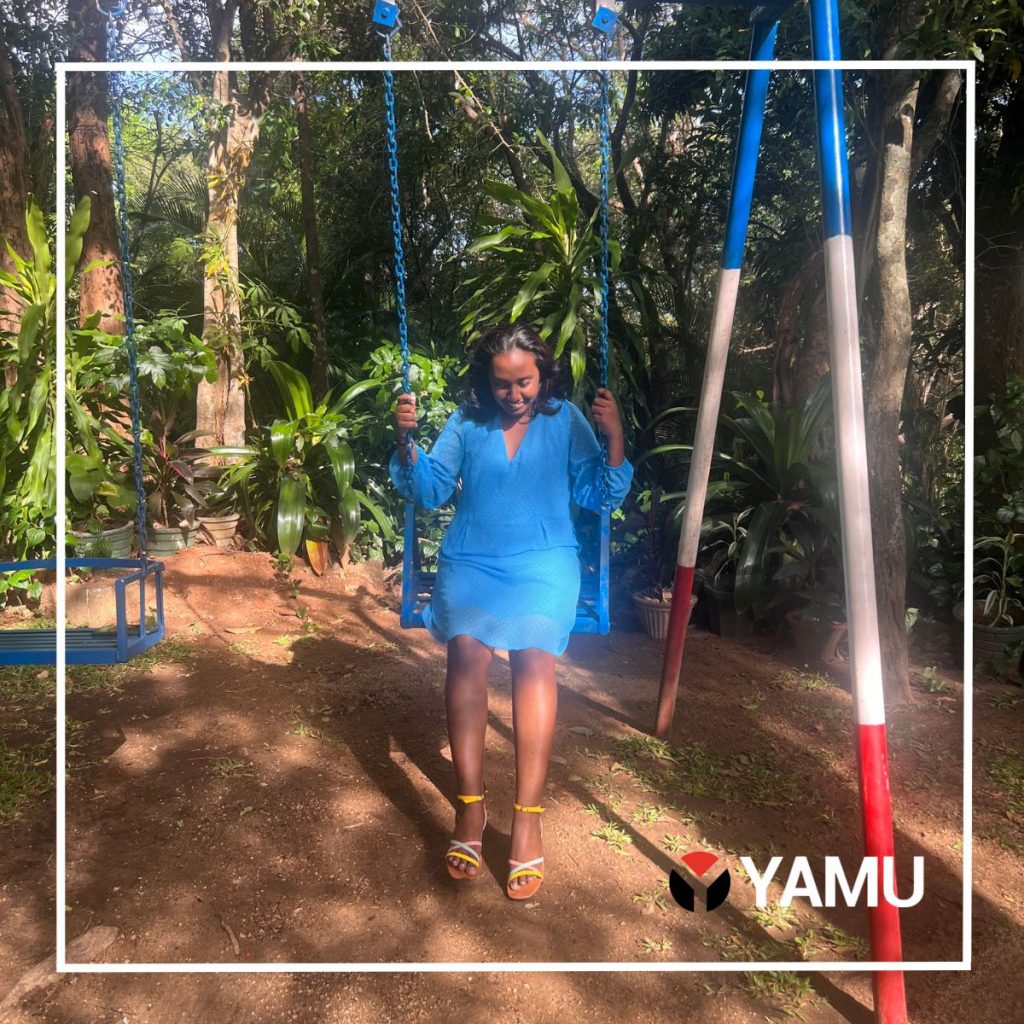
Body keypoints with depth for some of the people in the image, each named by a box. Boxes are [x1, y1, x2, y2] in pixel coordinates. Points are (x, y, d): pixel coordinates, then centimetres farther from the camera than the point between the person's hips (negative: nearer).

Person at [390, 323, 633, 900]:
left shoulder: (566, 420, 7)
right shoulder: (466, 423, 10)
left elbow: (599, 496, 2)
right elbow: (430, 491, 7)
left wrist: (615, 439, -13)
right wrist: (407, 443, -9)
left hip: (544, 560, -1)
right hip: (471, 560, 1)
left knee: (535, 652, -29)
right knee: (466, 647, -28)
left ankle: (527, 818, -23)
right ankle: (470, 805, -19)